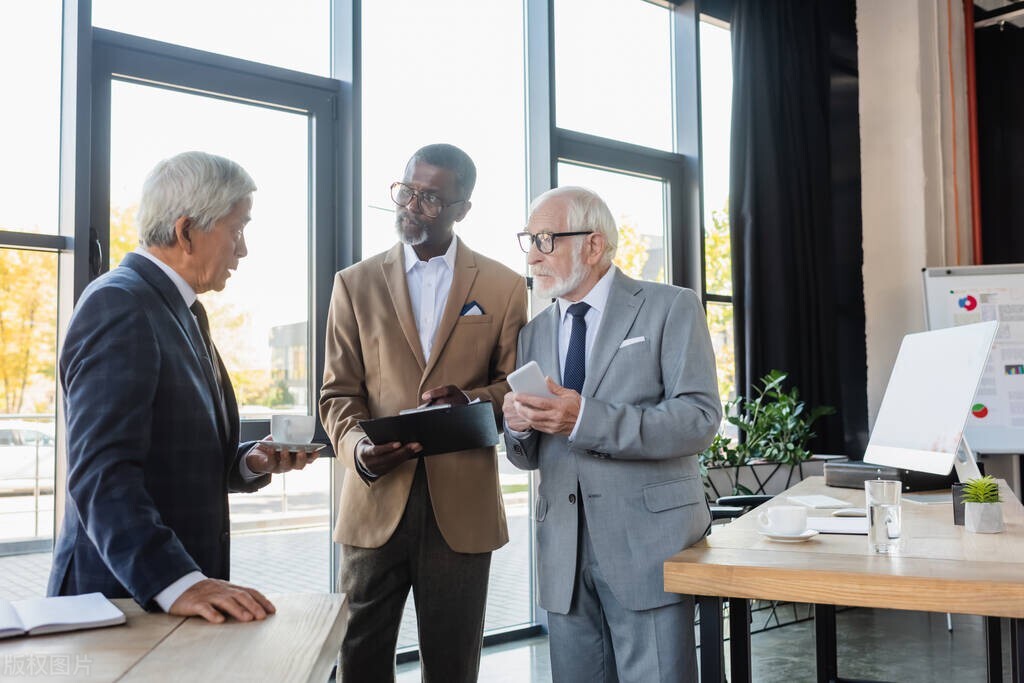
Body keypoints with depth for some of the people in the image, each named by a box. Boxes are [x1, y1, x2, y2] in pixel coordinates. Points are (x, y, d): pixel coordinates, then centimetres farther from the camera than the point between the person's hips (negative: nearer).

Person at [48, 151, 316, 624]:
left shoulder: (184, 313, 14)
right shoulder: (118, 305, -15)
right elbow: (101, 474, -24)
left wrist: (252, 462, 1)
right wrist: (176, 583, -31)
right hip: (123, 599, -8)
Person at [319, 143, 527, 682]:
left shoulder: (503, 287, 6)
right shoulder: (356, 284, 9)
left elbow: (516, 387, 7)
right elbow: (338, 392, 6)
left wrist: (472, 400, -15)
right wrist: (358, 448, -15)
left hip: (462, 507, 0)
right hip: (376, 500, 1)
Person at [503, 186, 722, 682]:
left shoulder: (671, 309, -1)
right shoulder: (534, 333, 14)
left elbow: (700, 419, -13)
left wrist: (587, 419, -23)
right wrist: (518, 426, -9)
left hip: (648, 543, -4)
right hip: (563, 553, 5)